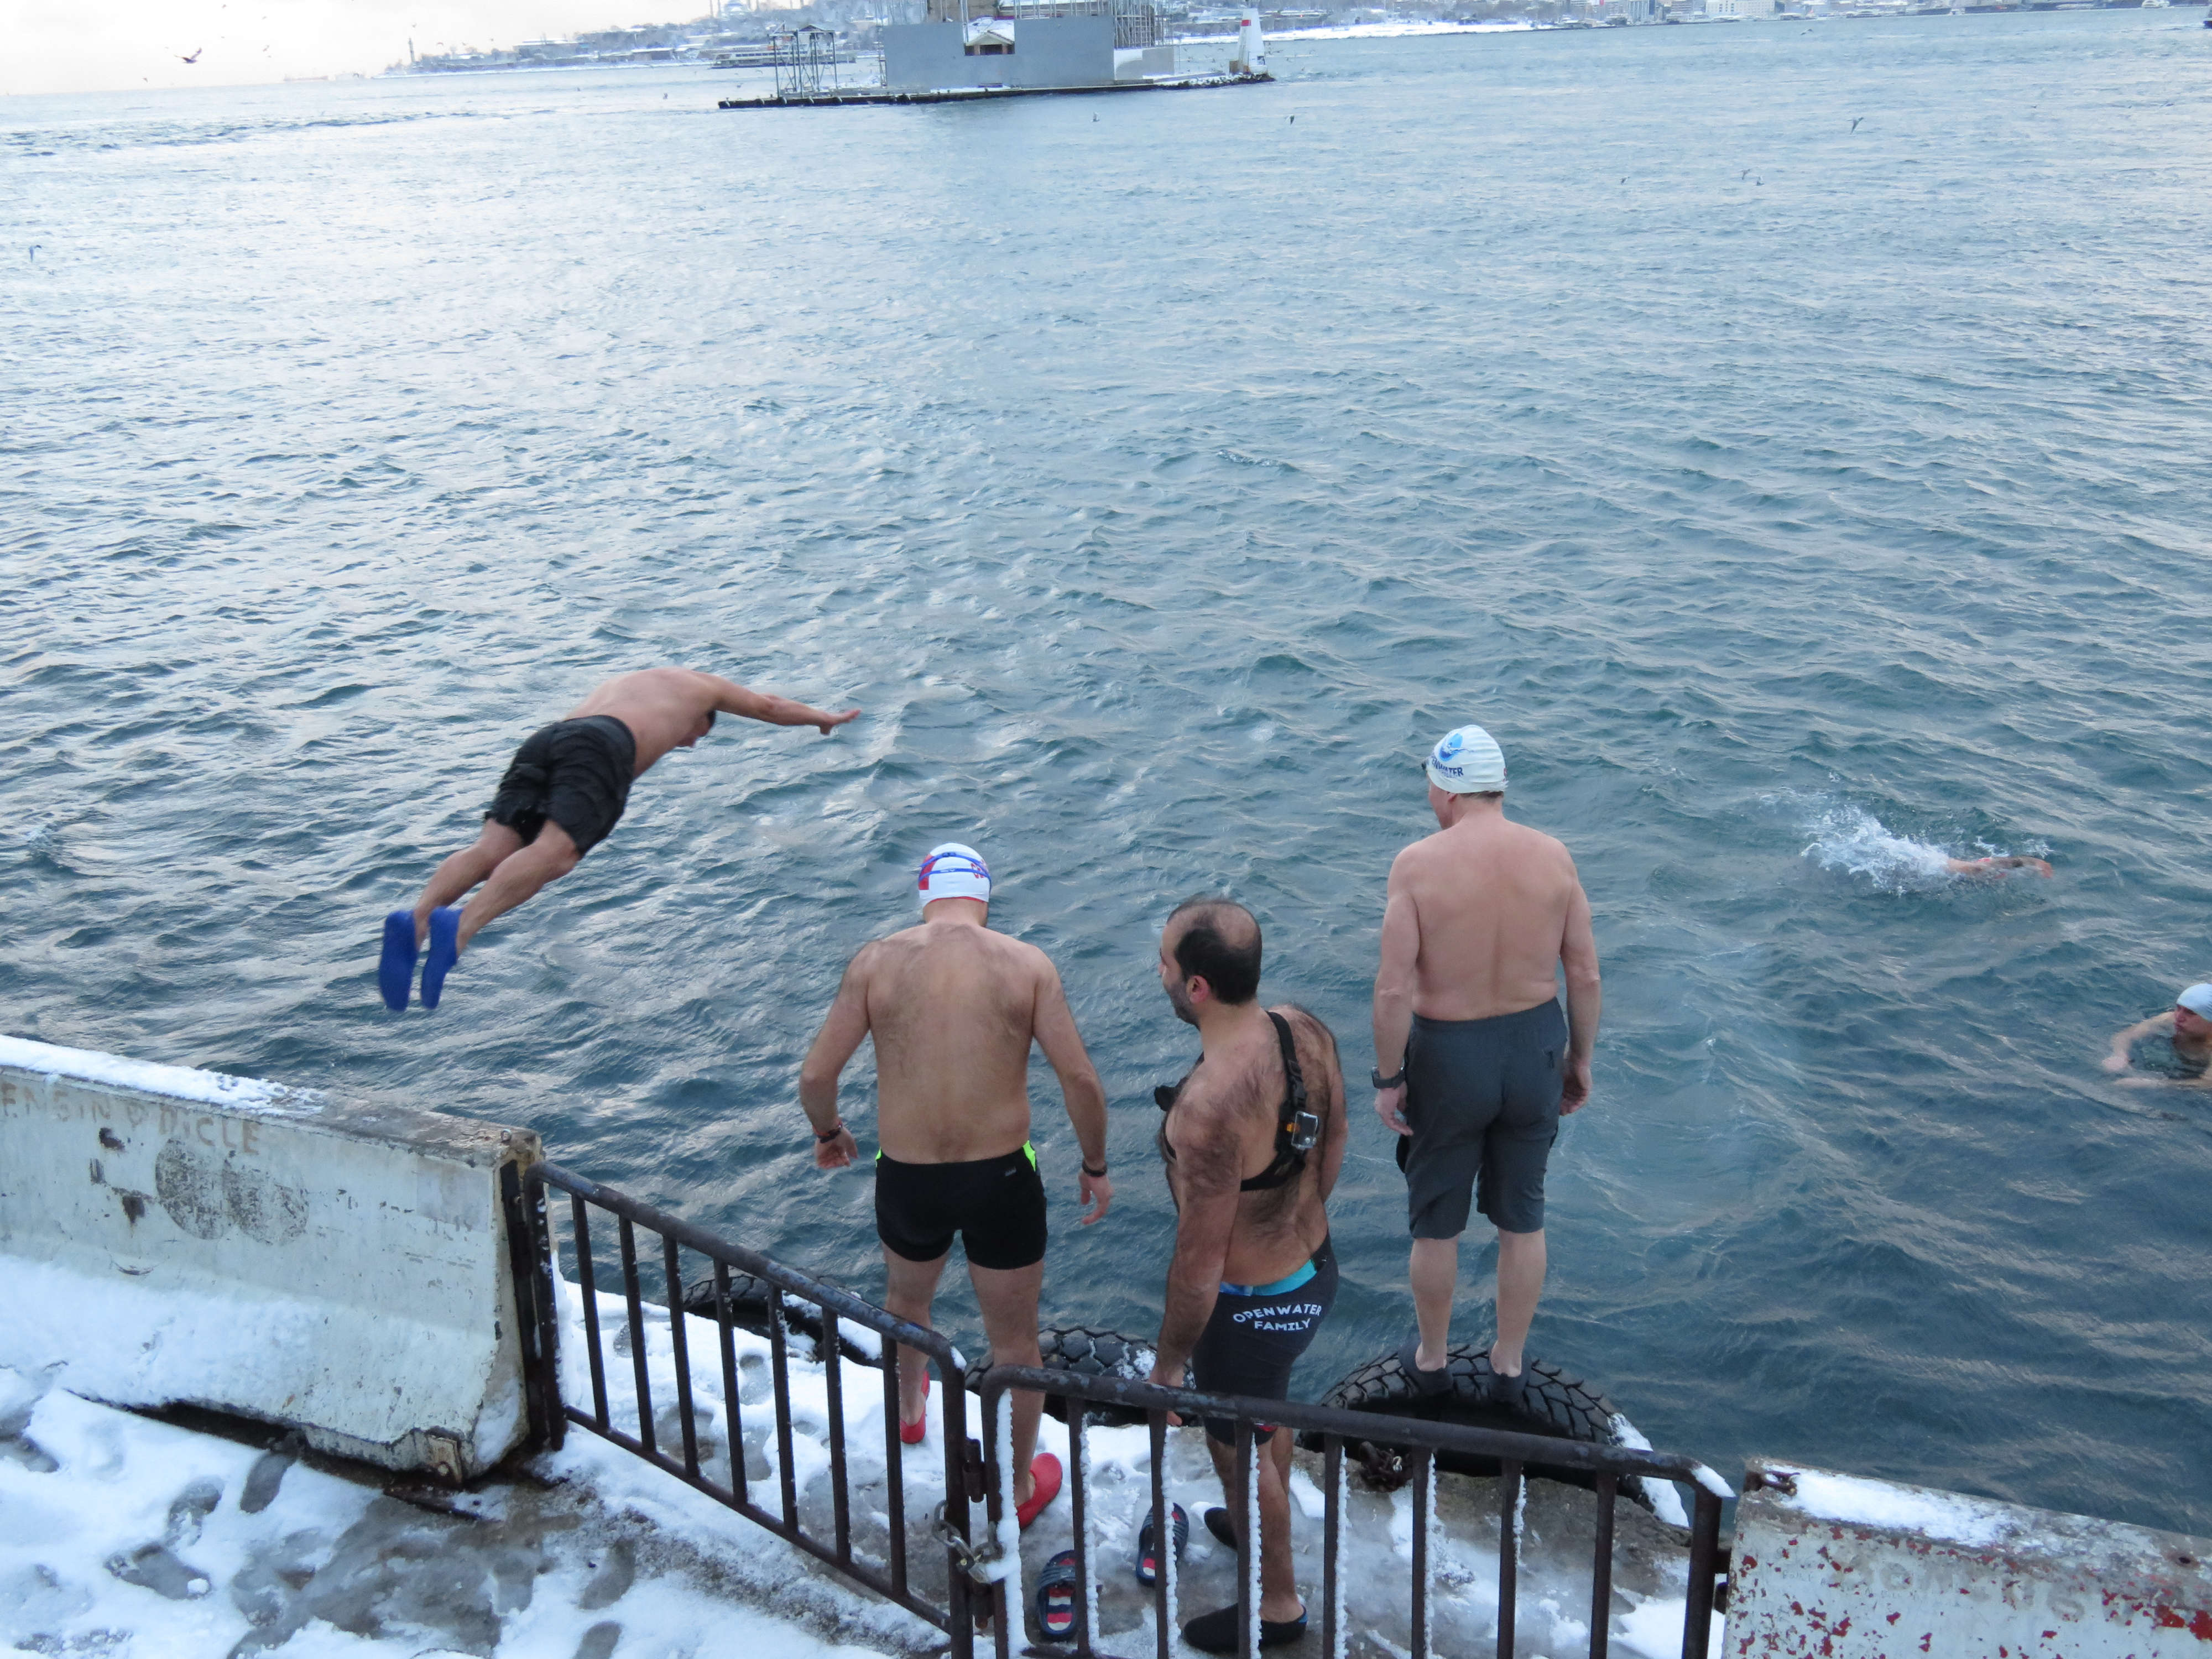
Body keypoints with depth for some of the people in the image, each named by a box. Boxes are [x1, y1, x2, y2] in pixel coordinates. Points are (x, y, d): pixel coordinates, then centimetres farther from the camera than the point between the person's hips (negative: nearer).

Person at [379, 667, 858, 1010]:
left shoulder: (618, 682, 47)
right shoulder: (698, 685, 36)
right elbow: (768, 706, 48)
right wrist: (825, 718, 65)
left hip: (545, 736, 6)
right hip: (602, 747, -6)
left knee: (492, 850, -12)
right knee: (552, 852, -24)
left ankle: (415, 921, -38)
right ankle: (460, 928, -48)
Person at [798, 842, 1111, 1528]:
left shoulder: (876, 961, -4)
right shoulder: (1027, 964, -5)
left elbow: (815, 1076, -4)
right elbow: (1079, 1079, -10)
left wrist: (828, 1131, 17)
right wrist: (1096, 1167, 5)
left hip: (907, 1182, 2)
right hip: (1002, 1178, -2)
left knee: (907, 1299, 33)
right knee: (1016, 1344, 18)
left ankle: (909, 1409, 60)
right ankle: (1019, 1487, 36)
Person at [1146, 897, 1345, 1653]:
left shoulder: (1209, 1109, -38)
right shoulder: (1306, 1031, -14)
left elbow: (1199, 1268, -28)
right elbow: (1333, 1144, 4)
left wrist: (1167, 1364, -12)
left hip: (1251, 1306, -8)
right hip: (1317, 1269, 8)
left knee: (1240, 1446, 19)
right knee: (1269, 1409, 33)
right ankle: (1255, 1525, 60)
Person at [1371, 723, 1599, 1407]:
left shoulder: (1418, 864, -18)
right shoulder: (1553, 857, -8)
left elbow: (1394, 987, -20)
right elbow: (1586, 974, -4)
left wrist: (1387, 1079, -9)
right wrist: (1581, 1057, 10)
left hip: (1447, 1056, -3)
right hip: (1535, 1050, 3)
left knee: (1436, 1222, 18)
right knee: (1522, 1217, 21)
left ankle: (1430, 1359, 37)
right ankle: (1509, 1366, 35)